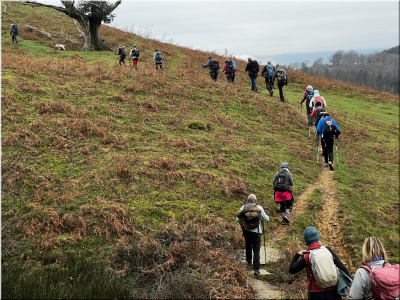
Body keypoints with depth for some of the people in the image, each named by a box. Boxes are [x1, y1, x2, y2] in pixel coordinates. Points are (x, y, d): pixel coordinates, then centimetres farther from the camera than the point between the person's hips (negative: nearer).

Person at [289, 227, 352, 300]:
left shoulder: (306, 257, -7)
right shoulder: (327, 250, -4)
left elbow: (291, 270, 0)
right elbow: (341, 266, -6)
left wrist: (297, 255, 10)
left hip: (316, 293, -1)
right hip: (332, 291, 1)